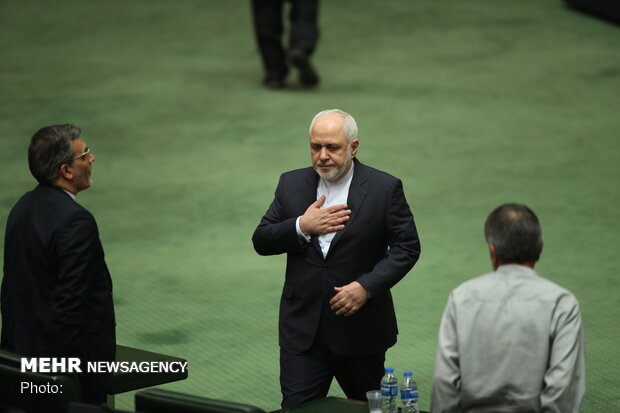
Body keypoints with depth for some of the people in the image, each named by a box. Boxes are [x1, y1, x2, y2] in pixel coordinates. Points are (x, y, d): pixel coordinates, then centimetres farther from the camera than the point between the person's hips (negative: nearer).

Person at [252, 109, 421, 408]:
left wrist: (367, 286, -19)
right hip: (303, 329, 2)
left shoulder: (385, 189, -6)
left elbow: (407, 247, -6)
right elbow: (261, 241, 2)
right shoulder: (291, 184, 3)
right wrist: (302, 227, -16)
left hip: (361, 330, -1)